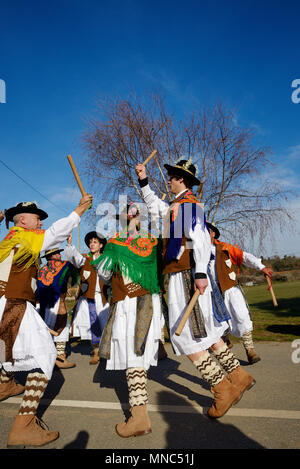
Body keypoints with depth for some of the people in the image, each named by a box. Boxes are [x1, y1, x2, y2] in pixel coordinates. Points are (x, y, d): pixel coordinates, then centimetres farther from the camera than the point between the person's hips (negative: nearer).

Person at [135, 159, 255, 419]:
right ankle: (238, 376, 25)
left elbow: (201, 238, -22)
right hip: (183, 276, 10)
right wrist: (144, 181, 31)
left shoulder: (189, 204, -10)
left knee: (186, 336, -4)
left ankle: (223, 389, 7)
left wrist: (200, 273, -28)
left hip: (186, 276, -10)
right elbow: (154, 205, 36)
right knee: (204, 332, 15)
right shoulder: (175, 206, 19)